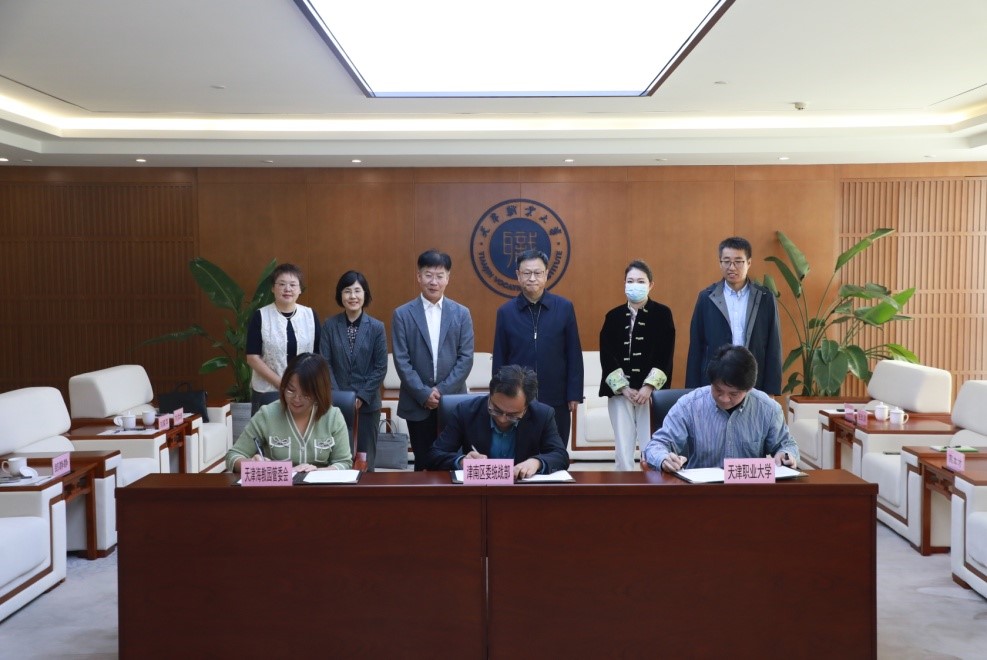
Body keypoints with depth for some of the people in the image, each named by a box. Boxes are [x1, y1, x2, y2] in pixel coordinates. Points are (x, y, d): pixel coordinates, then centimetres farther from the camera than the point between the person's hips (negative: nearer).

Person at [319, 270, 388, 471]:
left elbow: (380, 368, -2)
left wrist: (362, 397, -9)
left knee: (365, 460, 6)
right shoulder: (330, 325, -1)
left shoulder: (376, 327, -2)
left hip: (368, 404, 0)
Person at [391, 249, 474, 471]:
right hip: (417, 403, -1)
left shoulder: (461, 314, 5)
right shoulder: (402, 314, 1)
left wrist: (443, 391, -10)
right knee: (423, 464, 7)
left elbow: (466, 358, -1)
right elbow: (401, 361, -4)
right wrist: (424, 394, -12)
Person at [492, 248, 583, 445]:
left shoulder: (564, 308, -1)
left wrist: (574, 394, -2)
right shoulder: (505, 312, 1)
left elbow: (574, 355, 1)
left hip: (556, 400, 0)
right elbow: (499, 359, 4)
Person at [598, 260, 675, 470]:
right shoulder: (613, 316, 8)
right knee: (623, 448, -1)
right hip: (619, 392, 2)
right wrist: (623, 388, -7)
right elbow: (606, 356, 3)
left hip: (651, 391, -2)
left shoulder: (662, 314, 3)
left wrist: (649, 387, -12)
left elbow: (666, 356, -3)